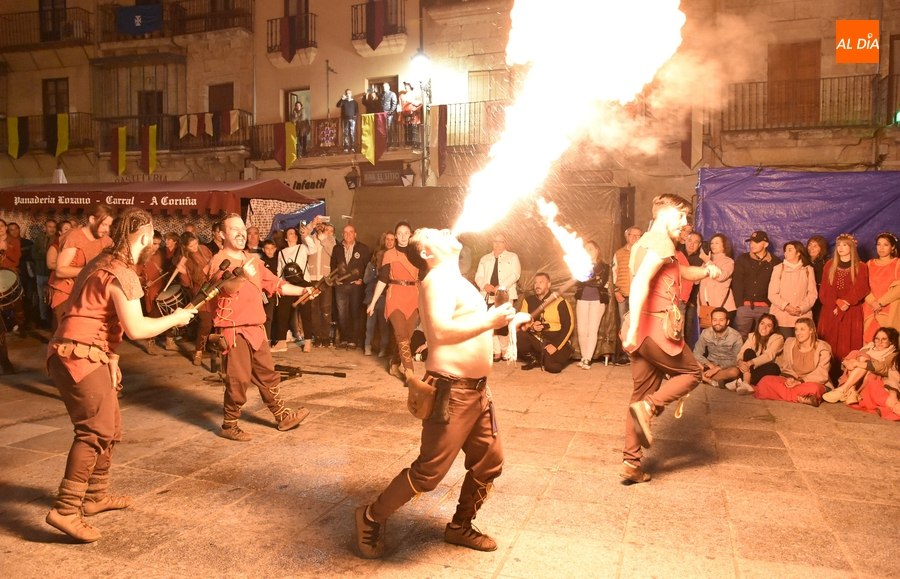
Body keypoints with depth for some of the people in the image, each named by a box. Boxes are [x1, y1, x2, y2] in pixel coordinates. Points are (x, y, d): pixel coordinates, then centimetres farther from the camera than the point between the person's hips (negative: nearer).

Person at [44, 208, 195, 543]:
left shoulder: (104, 263, 16)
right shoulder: (121, 274, -15)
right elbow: (136, 328, -21)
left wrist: (111, 359, 20)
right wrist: (175, 318, -7)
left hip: (86, 356, 10)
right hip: (80, 357, -10)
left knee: (109, 429, 15)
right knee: (96, 430, -15)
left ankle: (96, 495, 26)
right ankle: (66, 510, -16)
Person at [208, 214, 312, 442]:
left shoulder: (252, 261, 14)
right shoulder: (218, 261, -10)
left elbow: (274, 284, 20)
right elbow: (225, 287, -29)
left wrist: (301, 290, 11)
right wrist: (242, 277, -49)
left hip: (255, 328, 8)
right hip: (233, 331, -7)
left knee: (268, 374, 15)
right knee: (238, 380, -4)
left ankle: (282, 416, 25)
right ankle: (229, 426, 12)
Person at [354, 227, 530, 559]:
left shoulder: (457, 280, 17)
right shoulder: (439, 279, -16)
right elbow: (439, 331, -31)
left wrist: (507, 320, 23)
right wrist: (490, 322, -29)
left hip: (476, 388, 10)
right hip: (451, 391, -10)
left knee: (489, 462, 15)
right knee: (429, 471, -5)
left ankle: (460, 527, 33)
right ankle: (371, 519, 15)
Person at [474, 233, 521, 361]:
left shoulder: (512, 257, 9)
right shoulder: (485, 259, 21)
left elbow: (515, 274, -5)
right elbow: (478, 276, 12)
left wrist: (501, 287, -19)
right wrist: (485, 285, -11)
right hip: (488, 296, 4)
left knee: (503, 324, -12)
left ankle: (505, 350, 7)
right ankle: (497, 352, 8)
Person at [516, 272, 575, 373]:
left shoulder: (559, 302, -7)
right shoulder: (528, 301, 5)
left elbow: (568, 326, -10)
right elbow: (521, 323, 4)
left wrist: (555, 345, -18)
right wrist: (531, 327, -20)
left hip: (556, 340, -3)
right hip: (536, 339, 4)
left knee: (552, 367, -28)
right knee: (518, 336, -25)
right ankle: (535, 360, 2)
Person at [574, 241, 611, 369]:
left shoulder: (604, 267, 9)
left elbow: (602, 282, -9)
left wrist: (587, 280, -11)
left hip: (598, 300, -2)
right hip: (582, 300, 2)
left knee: (592, 330, -8)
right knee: (582, 331, -5)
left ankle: (587, 359, -10)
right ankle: (584, 357, 8)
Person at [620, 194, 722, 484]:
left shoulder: (643, 242, 20)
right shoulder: (661, 242, -11)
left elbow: (681, 271, 32)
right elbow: (640, 282, -26)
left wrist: (706, 270, 14)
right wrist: (634, 327, -30)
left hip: (640, 330, 9)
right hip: (656, 328, -9)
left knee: (644, 393, 13)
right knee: (691, 373, 13)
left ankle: (631, 462, 14)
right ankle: (648, 407, -8)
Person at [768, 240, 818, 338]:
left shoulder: (808, 270, 10)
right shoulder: (778, 269, 4)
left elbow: (813, 293, 4)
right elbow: (772, 294, 0)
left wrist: (802, 308, -11)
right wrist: (785, 306, -15)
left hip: (803, 317, 1)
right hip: (782, 318, -1)